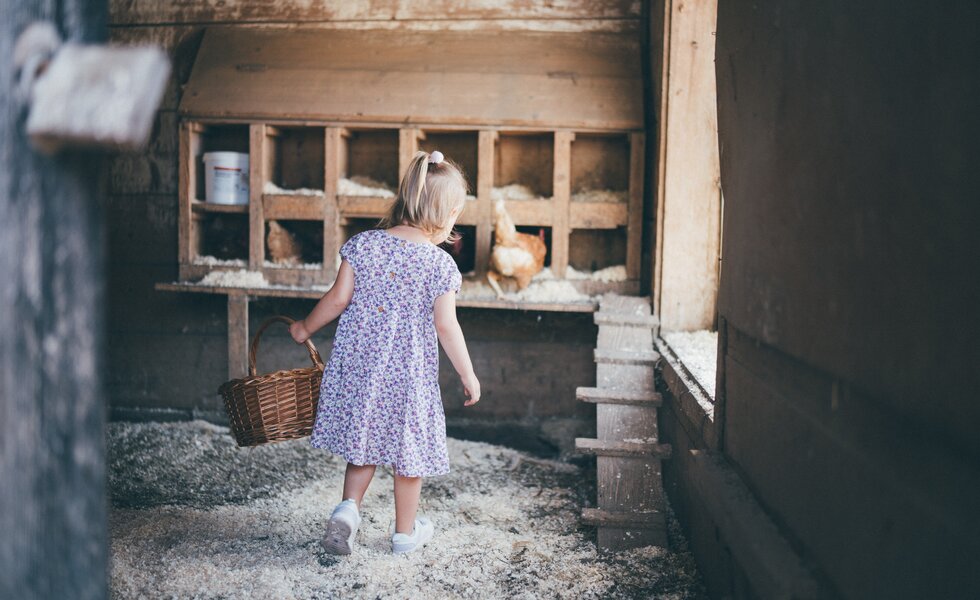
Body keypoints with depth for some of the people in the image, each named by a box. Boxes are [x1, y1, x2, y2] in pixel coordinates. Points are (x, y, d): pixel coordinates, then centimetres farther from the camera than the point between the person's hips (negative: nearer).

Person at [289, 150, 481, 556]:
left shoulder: (363, 244, -3)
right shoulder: (440, 264, -11)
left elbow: (338, 299, -2)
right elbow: (445, 327, -10)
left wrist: (305, 328, 15)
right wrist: (468, 375, 1)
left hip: (358, 365, 3)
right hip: (410, 374, -3)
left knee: (364, 441, 20)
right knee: (409, 449, 13)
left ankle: (349, 507, 2)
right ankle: (405, 532, 26)